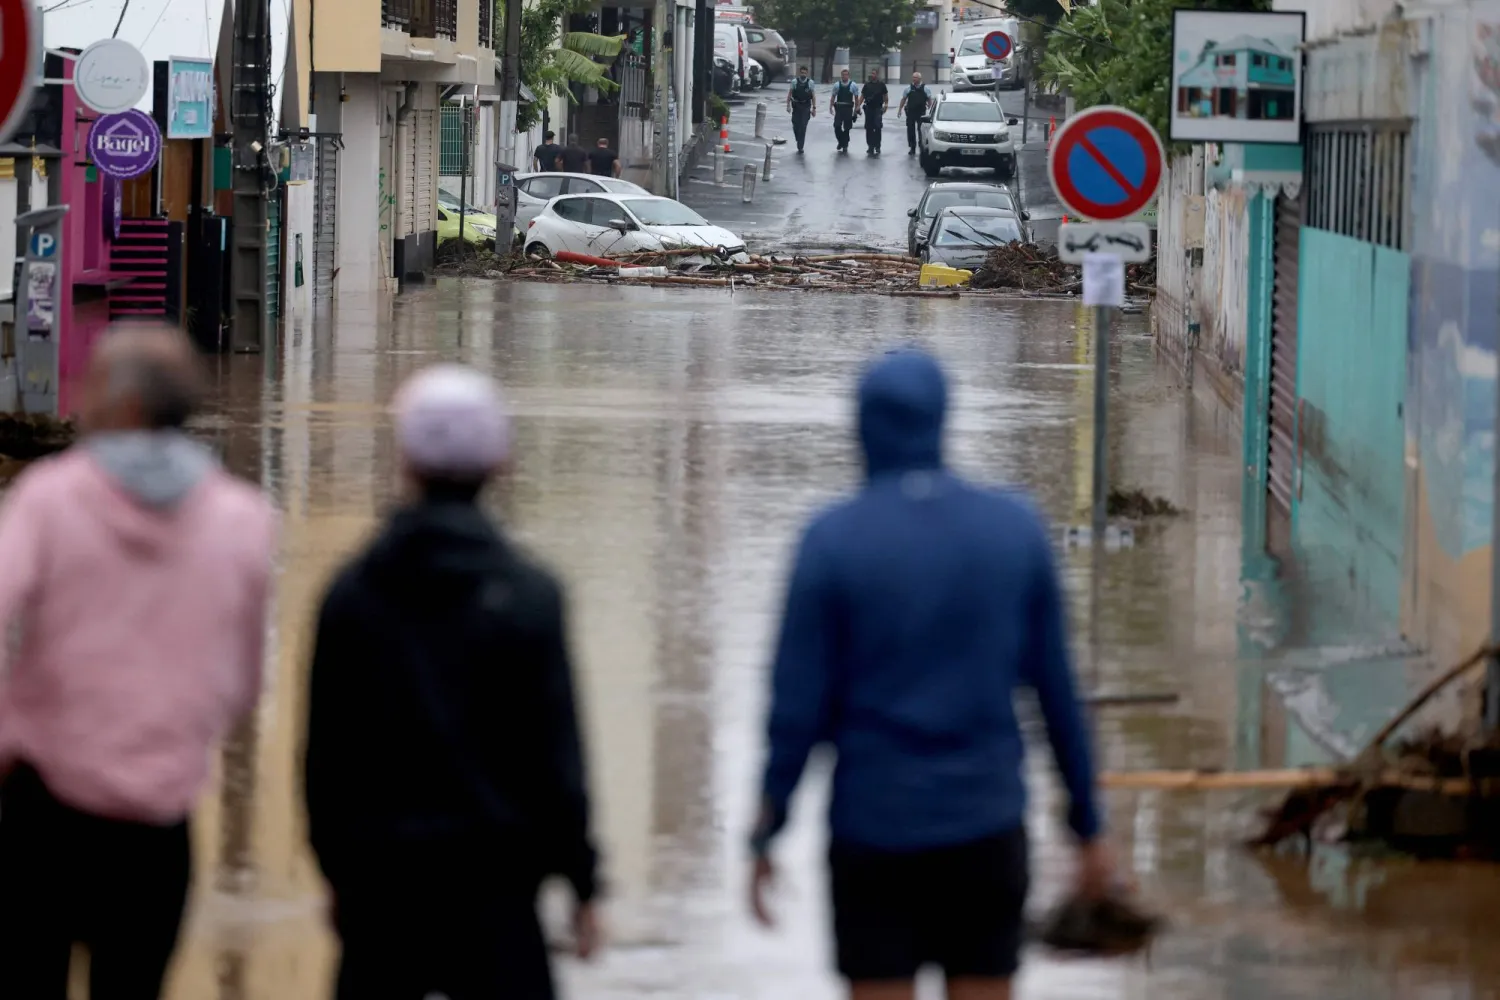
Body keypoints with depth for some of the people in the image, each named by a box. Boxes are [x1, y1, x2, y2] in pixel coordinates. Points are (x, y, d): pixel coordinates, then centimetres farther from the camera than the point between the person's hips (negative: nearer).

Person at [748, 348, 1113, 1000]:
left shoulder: (832, 541, -8)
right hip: (986, 824, 2)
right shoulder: (1017, 530, 0)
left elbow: (798, 707, -8)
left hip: (874, 830, -2)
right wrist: (1087, 825, 11)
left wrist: (765, 836, 1)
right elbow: (1057, 690, 3)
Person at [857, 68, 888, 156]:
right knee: (869, 128, 5)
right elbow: (862, 96, 10)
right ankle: (870, 146, 13)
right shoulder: (867, 85, 10)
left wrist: (885, 106, -7)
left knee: (877, 127, -11)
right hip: (868, 108, 4)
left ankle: (877, 147, -9)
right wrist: (859, 106, 0)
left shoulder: (881, 85, 2)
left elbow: (885, 96, 4)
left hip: (878, 109, -4)